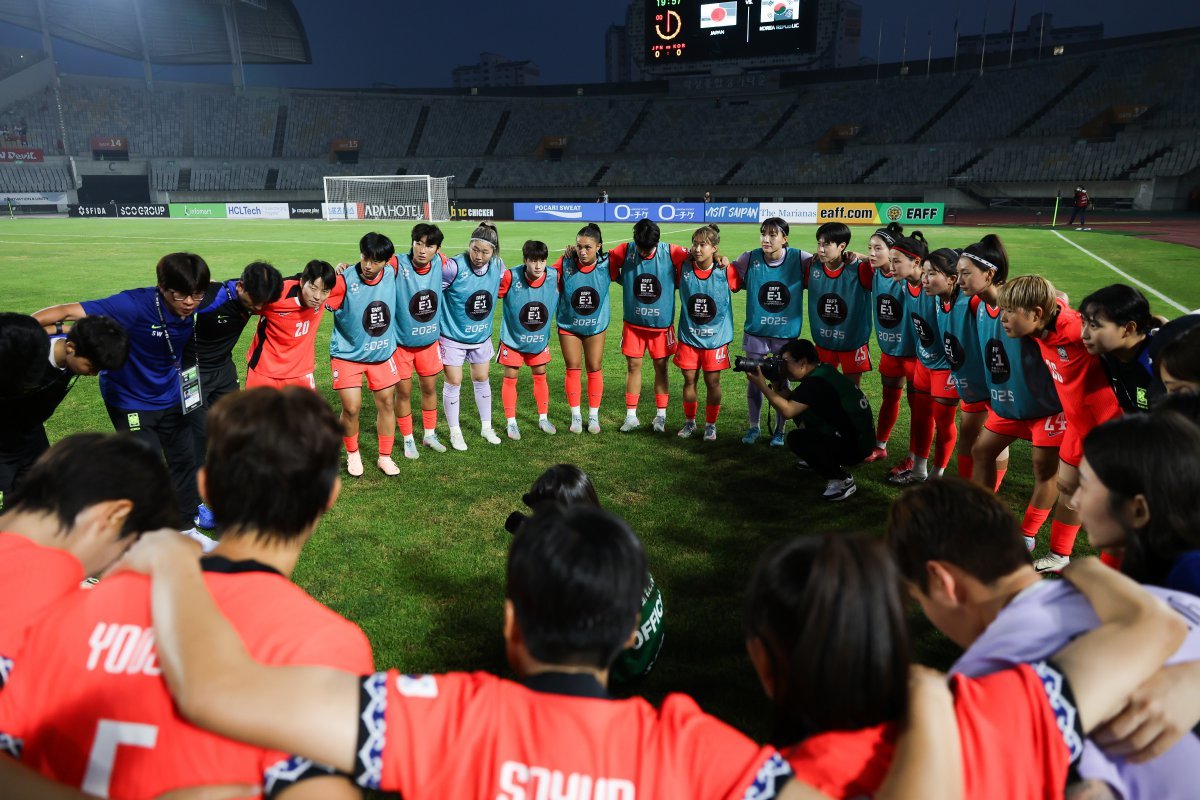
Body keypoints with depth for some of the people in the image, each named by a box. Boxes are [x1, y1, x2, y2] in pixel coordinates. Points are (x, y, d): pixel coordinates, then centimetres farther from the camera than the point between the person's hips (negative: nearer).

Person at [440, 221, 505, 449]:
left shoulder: (499, 266, -11)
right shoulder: (454, 266, -26)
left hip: (482, 336, 5)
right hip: (453, 337, -4)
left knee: (482, 380, 17)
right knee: (453, 384, 5)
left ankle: (486, 428, 34)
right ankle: (455, 432, 23)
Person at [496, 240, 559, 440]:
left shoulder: (554, 277, -15)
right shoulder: (511, 277, -25)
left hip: (540, 339, 3)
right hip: (513, 339, -3)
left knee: (540, 377, 14)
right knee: (510, 378, 5)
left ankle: (543, 419, 30)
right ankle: (510, 422, 19)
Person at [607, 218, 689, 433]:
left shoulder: (671, 252, -13)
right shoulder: (625, 251, -9)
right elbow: (608, 262, 6)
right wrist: (625, 282, 4)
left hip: (662, 322, -1)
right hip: (633, 323, 1)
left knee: (660, 367, 8)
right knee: (633, 366, 5)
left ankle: (661, 416, 19)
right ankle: (631, 416, 15)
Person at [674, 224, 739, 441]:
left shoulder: (726, 272, -11)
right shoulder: (684, 268, -7)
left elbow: (743, 284, 5)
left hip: (716, 337, -2)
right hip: (688, 336, 2)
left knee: (712, 382, 6)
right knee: (689, 379, 9)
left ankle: (711, 424, 24)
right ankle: (689, 421, 28)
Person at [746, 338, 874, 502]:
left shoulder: (816, 382, -21)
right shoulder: (823, 371, 7)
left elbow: (787, 411, -27)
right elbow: (791, 399, 11)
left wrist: (761, 385, -20)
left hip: (855, 446, -10)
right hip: (853, 434, 10)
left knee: (796, 438, -20)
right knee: (800, 411, 16)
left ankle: (841, 479, -10)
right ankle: (822, 460, 25)